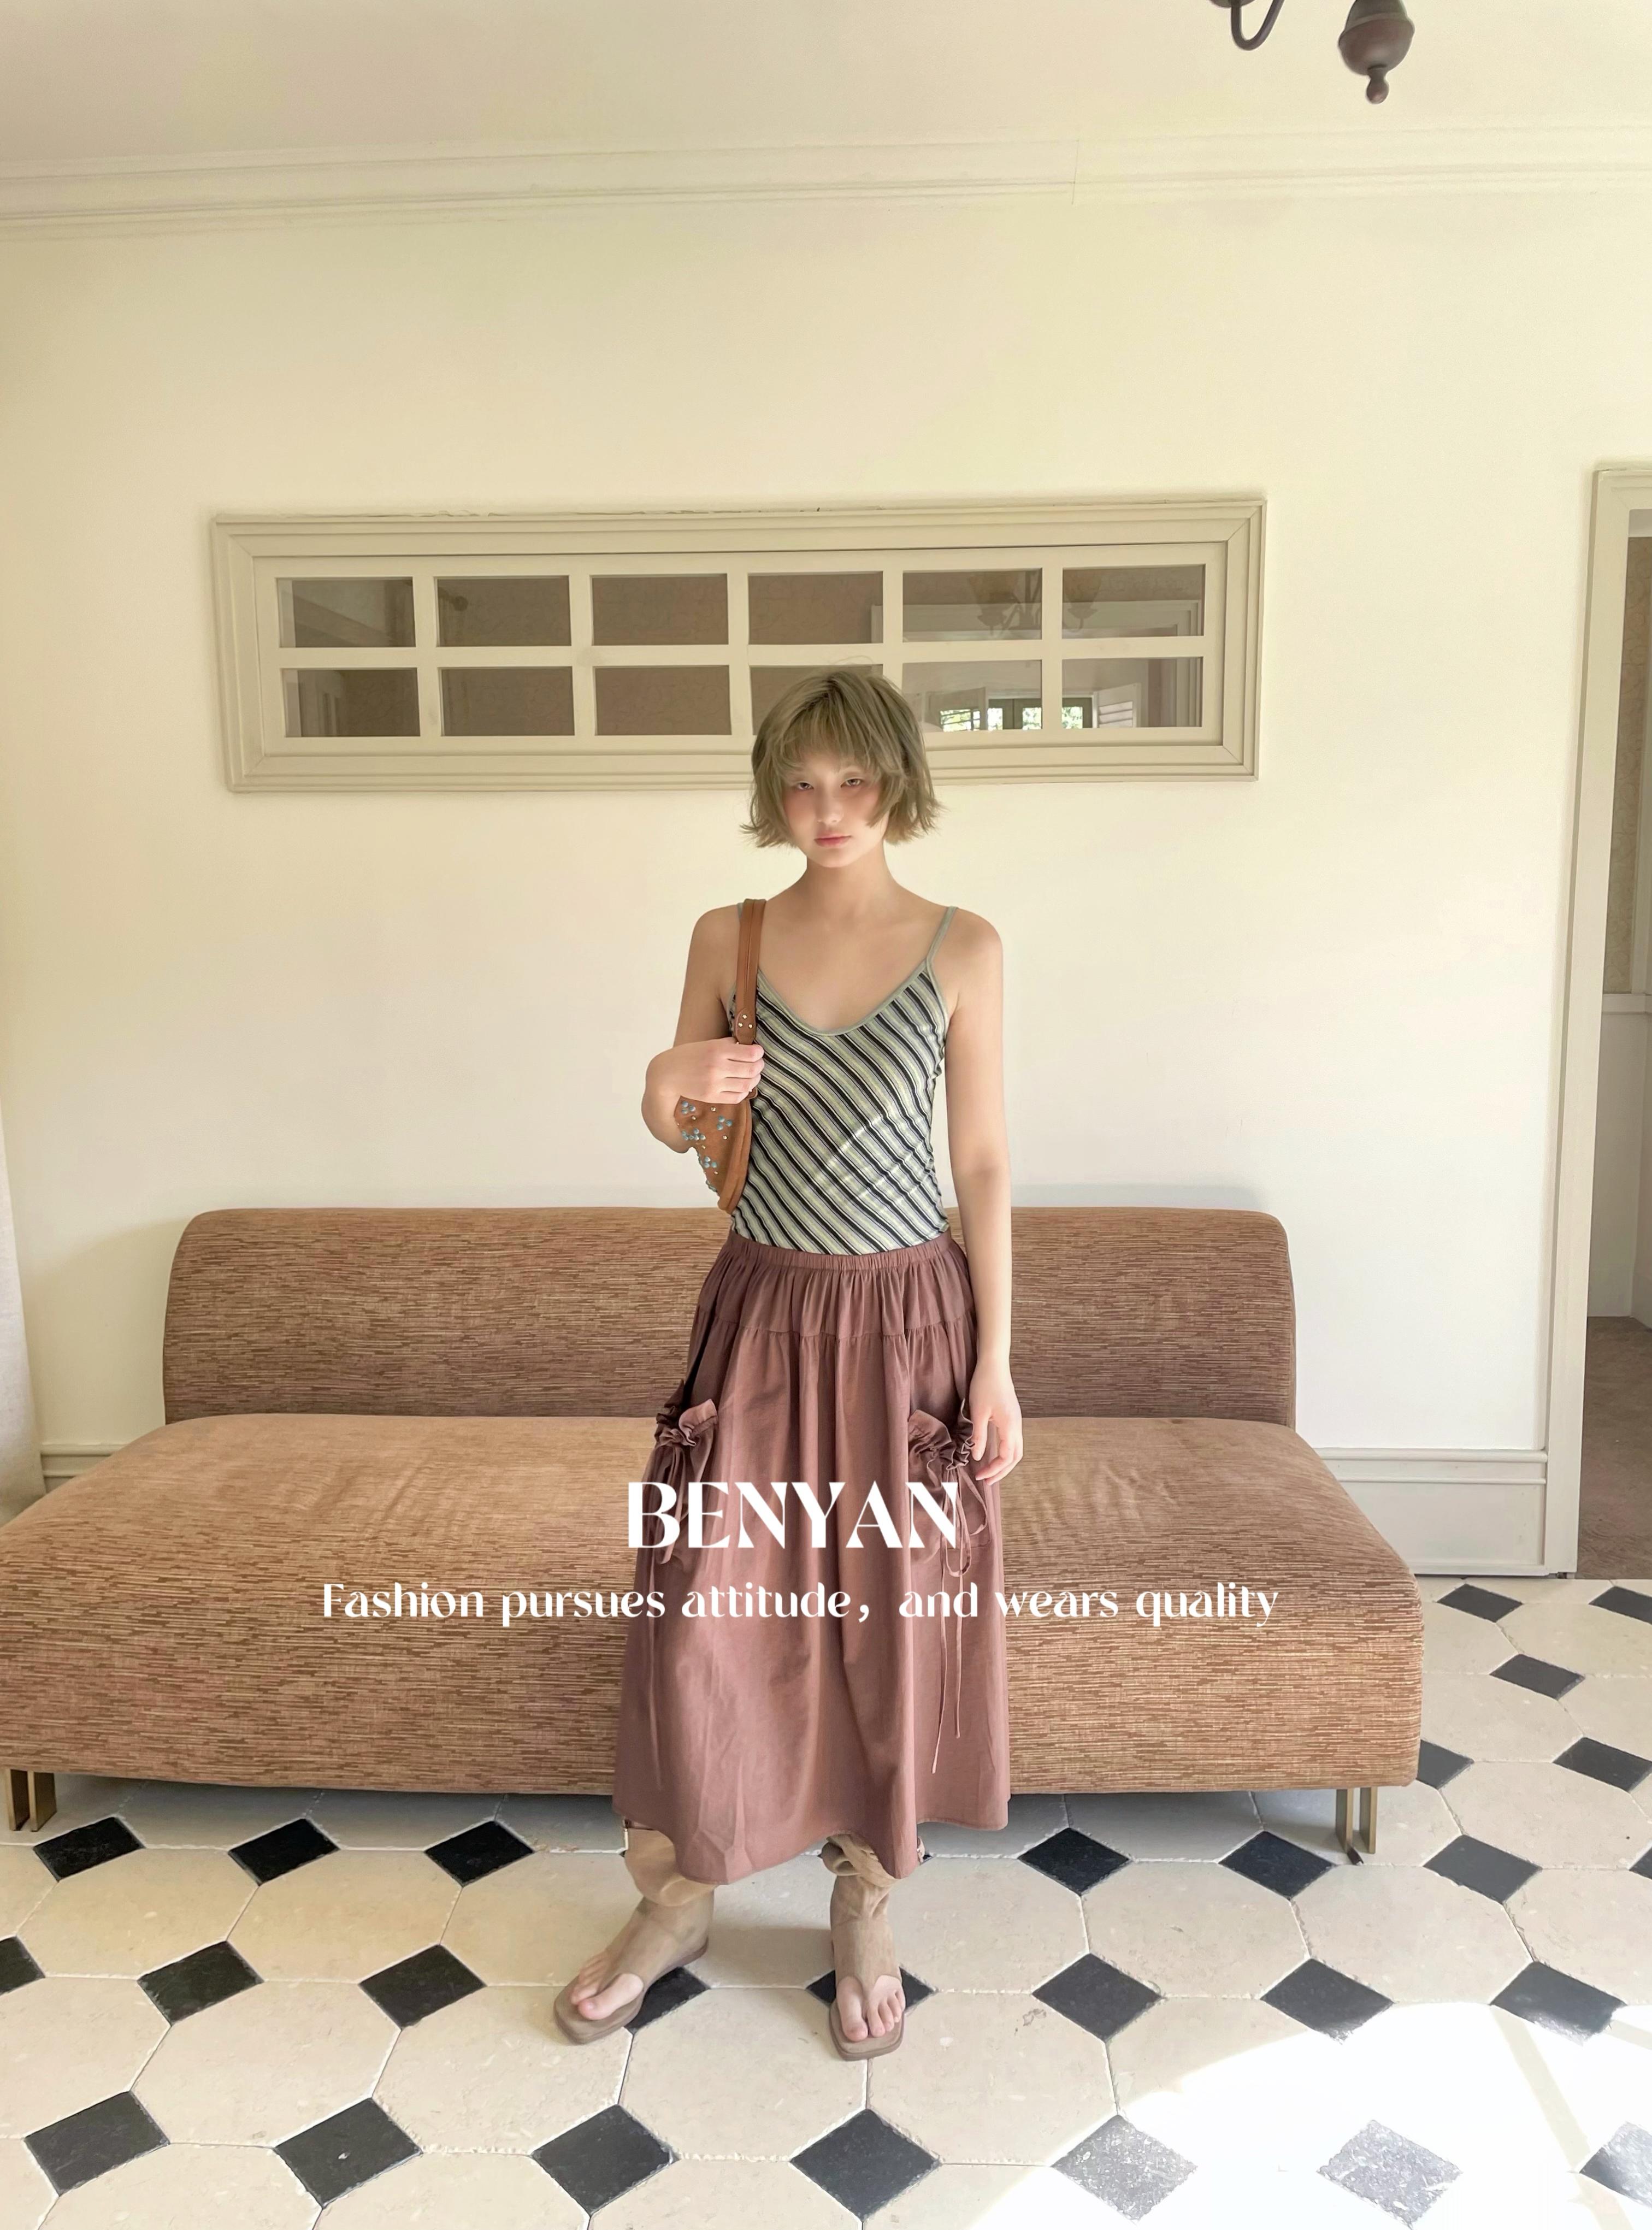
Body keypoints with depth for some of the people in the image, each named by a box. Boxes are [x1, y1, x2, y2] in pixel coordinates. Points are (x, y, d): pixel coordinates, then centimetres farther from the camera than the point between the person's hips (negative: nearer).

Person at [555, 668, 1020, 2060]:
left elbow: (984, 1162, -3)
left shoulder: (963, 949, -5)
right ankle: (676, 1898, 31)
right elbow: (681, 1130, 8)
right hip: (765, 1311, 2)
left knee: (889, 1617, 9)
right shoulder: (728, 939, 0)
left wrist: (997, 1362, -5)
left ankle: (867, 1905, 34)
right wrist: (667, 1089, -17)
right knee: (701, 1616, 5)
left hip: (906, 1317, -1)